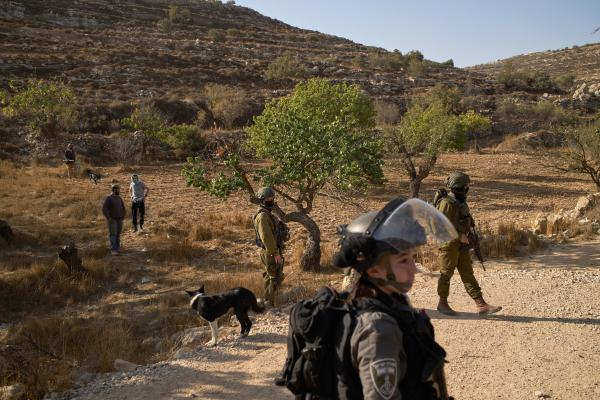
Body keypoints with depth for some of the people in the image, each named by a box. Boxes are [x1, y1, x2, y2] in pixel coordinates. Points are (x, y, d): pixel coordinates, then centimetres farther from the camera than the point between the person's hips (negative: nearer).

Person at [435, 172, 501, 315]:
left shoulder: (461, 202, 13)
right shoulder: (447, 203, -16)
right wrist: (460, 235, -21)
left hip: (461, 245, 9)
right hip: (449, 244, -8)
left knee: (468, 274, 5)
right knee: (446, 274, 3)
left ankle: (481, 305, 4)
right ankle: (442, 304, 17)